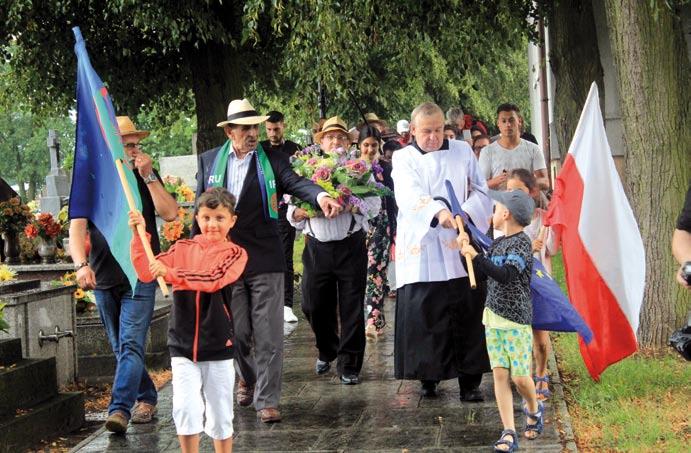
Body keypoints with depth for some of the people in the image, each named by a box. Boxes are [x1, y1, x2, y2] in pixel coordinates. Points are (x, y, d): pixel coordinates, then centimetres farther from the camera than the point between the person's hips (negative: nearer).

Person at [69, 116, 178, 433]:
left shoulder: (146, 178, 5)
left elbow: (170, 213, -7)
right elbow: (77, 226, -9)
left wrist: (149, 177, -13)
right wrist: (81, 264, -25)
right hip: (104, 278, 2)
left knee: (131, 345, -14)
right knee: (120, 348, 11)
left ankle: (119, 409, -22)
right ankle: (146, 399, 27)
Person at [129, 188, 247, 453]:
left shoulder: (235, 254, -4)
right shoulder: (182, 249, 6)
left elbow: (213, 280, -22)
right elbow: (146, 273, -3)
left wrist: (169, 273, -31)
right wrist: (138, 235, -13)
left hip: (218, 348, -1)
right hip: (182, 346, 1)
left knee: (220, 417, 8)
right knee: (186, 409, -11)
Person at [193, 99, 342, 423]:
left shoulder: (272, 161, 0)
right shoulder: (209, 161, 7)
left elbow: (295, 182, -17)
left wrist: (320, 196, -38)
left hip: (265, 261, -2)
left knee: (268, 335, -3)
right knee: (236, 332, 10)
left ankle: (267, 400, 4)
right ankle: (247, 377, 38)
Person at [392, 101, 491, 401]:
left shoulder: (463, 151, 13)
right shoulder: (403, 158, 6)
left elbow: (481, 190, 12)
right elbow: (410, 194, -13)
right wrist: (439, 212, -32)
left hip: (459, 245, 1)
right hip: (420, 250, -1)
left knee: (467, 315, -2)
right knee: (423, 316, -3)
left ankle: (470, 381, 4)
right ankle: (428, 377, 9)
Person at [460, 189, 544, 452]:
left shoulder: (521, 243, -13)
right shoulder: (498, 243, 12)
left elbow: (505, 275, -26)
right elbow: (485, 272, 23)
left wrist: (475, 256, -28)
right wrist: (468, 250, 10)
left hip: (516, 320, -7)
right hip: (493, 316, 7)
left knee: (520, 376, -3)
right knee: (500, 373, 0)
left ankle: (534, 409, 29)